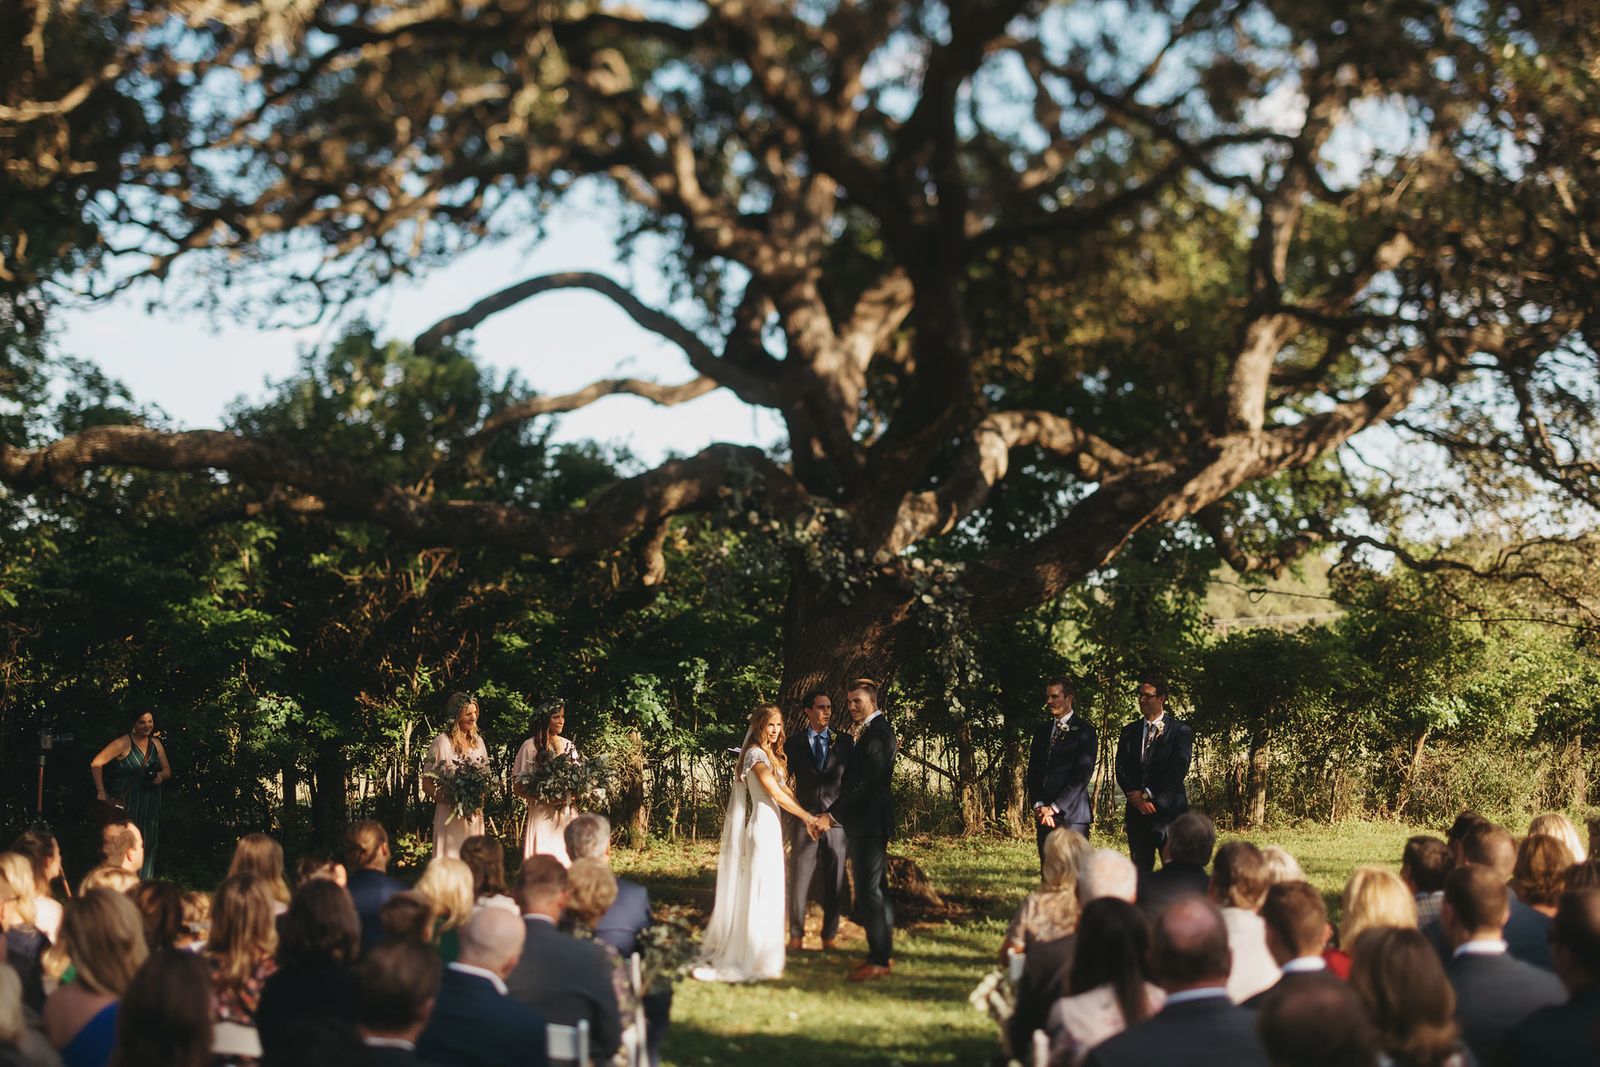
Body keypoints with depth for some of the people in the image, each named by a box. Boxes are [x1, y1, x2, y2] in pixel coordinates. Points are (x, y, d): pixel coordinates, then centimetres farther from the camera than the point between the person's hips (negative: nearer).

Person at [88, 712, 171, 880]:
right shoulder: (124, 743, -8)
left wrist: (161, 776, -4)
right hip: (126, 805, -6)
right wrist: (100, 791, -15)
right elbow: (96, 764, -10)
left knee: (147, 847, 8)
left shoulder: (156, 744, 12)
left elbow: (167, 771, 19)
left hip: (149, 806, 6)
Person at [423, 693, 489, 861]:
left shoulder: (477, 741, 8)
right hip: (450, 815, -5)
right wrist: (453, 802, -21)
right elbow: (427, 784, -8)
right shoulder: (441, 743, -9)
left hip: (474, 815, 5)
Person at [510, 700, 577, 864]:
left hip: (567, 814, 4)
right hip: (542, 814, -4)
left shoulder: (569, 746, 10)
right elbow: (517, 786, -3)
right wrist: (543, 798, -17)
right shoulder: (531, 746, -4)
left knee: (566, 859, 1)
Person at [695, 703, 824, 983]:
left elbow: (784, 789, 17)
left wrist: (807, 817, 8)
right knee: (761, 894, -4)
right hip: (763, 826, -10)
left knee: (769, 894, 14)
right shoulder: (756, 754, -14)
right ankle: (753, 959, 1)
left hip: (771, 827, 10)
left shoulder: (771, 755, 15)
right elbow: (777, 794, -17)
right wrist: (808, 817, -11)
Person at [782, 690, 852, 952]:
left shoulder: (845, 741, 6)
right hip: (804, 821, 0)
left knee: (834, 883, 3)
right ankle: (796, 937, 6)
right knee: (799, 879, -1)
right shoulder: (793, 744, 6)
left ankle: (829, 938, 11)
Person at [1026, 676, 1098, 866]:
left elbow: (1082, 774, -9)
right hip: (1044, 814, 6)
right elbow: (1033, 771, 14)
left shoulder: (1084, 730, -3)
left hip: (1072, 814, -6)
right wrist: (1039, 805, -2)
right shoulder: (1043, 730, 16)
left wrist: (1054, 807, -12)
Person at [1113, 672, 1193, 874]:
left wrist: (1148, 794, -11)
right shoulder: (1129, 732, 15)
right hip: (1137, 810, 5)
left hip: (1168, 811, -4)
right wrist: (1134, 794, -8)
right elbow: (1121, 768, 9)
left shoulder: (1180, 731, 1)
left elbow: (1178, 771, -8)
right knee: (1139, 870, 5)